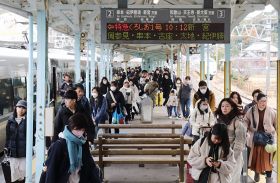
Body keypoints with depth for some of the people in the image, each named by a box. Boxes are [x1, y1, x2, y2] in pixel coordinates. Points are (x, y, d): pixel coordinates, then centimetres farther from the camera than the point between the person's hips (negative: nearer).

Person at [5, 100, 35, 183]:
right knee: (14, 169, 9)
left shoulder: (28, 120, -4)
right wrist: (6, 146, 9)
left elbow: (32, 133, -5)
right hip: (13, 150, 3)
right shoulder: (11, 120, 6)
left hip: (24, 149, -3)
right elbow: (8, 135, 11)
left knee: (23, 169, 1)